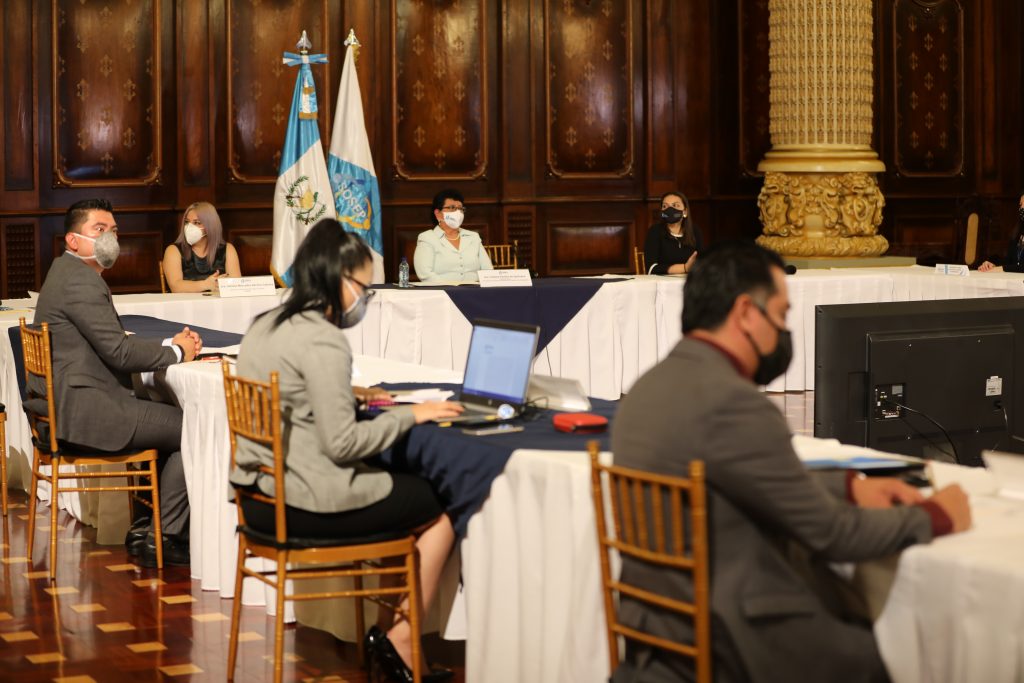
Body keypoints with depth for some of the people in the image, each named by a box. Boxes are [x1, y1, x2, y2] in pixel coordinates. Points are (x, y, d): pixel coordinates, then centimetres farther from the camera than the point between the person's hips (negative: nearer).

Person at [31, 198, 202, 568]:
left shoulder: (70, 274, 20)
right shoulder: (79, 280, -14)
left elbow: (116, 341, 21)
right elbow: (118, 352, -19)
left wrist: (170, 343, 6)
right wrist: (176, 352, -4)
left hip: (69, 403, 11)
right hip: (83, 407, -11)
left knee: (171, 418, 18)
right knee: (191, 429, -9)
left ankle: (147, 524, 17)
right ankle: (163, 537, -1)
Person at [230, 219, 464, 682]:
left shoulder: (265, 326, 8)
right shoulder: (323, 341, -20)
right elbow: (341, 443, -22)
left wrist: (351, 397, 15)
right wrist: (409, 415, -11)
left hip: (258, 497, 9)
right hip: (306, 505, -9)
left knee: (405, 486, 25)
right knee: (440, 513, 10)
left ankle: (390, 623, 20)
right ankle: (400, 640, 15)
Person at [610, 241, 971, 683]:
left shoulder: (652, 387, 6)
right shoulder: (732, 403, -22)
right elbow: (831, 533, -15)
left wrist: (848, 486, 11)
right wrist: (936, 518, -1)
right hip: (739, 643, -9)